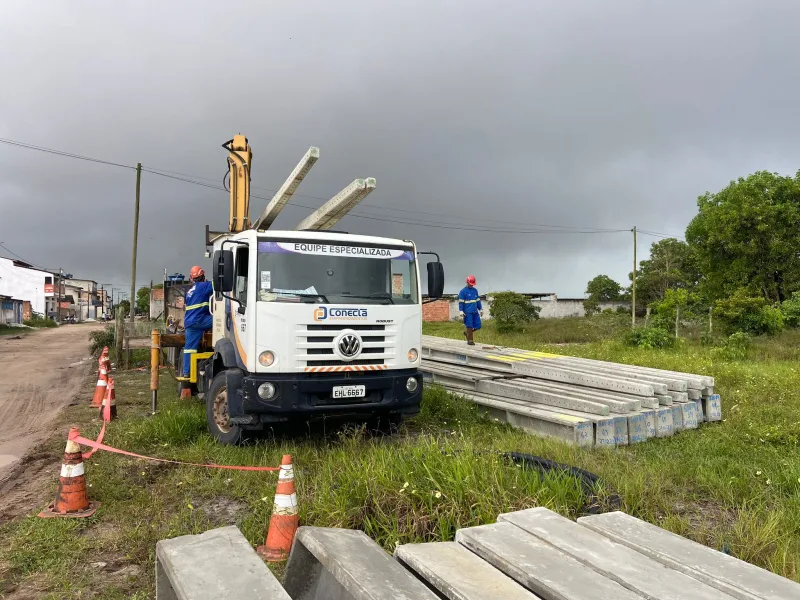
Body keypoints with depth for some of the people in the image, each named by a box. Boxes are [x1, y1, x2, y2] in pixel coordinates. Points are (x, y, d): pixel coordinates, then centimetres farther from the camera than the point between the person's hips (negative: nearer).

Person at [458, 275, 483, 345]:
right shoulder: (463, 291, -4)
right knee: (469, 326, -3)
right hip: (468, 313, -6)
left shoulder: (475, 290, 14)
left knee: (478, 326, 3)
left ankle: (467, 333, 24)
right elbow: (461, 302, -7)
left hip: (475, 312, 6)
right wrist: (461, 312, -13)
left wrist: (481, 309, 18)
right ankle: (470, 340, 8)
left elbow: (478, 301, 20)